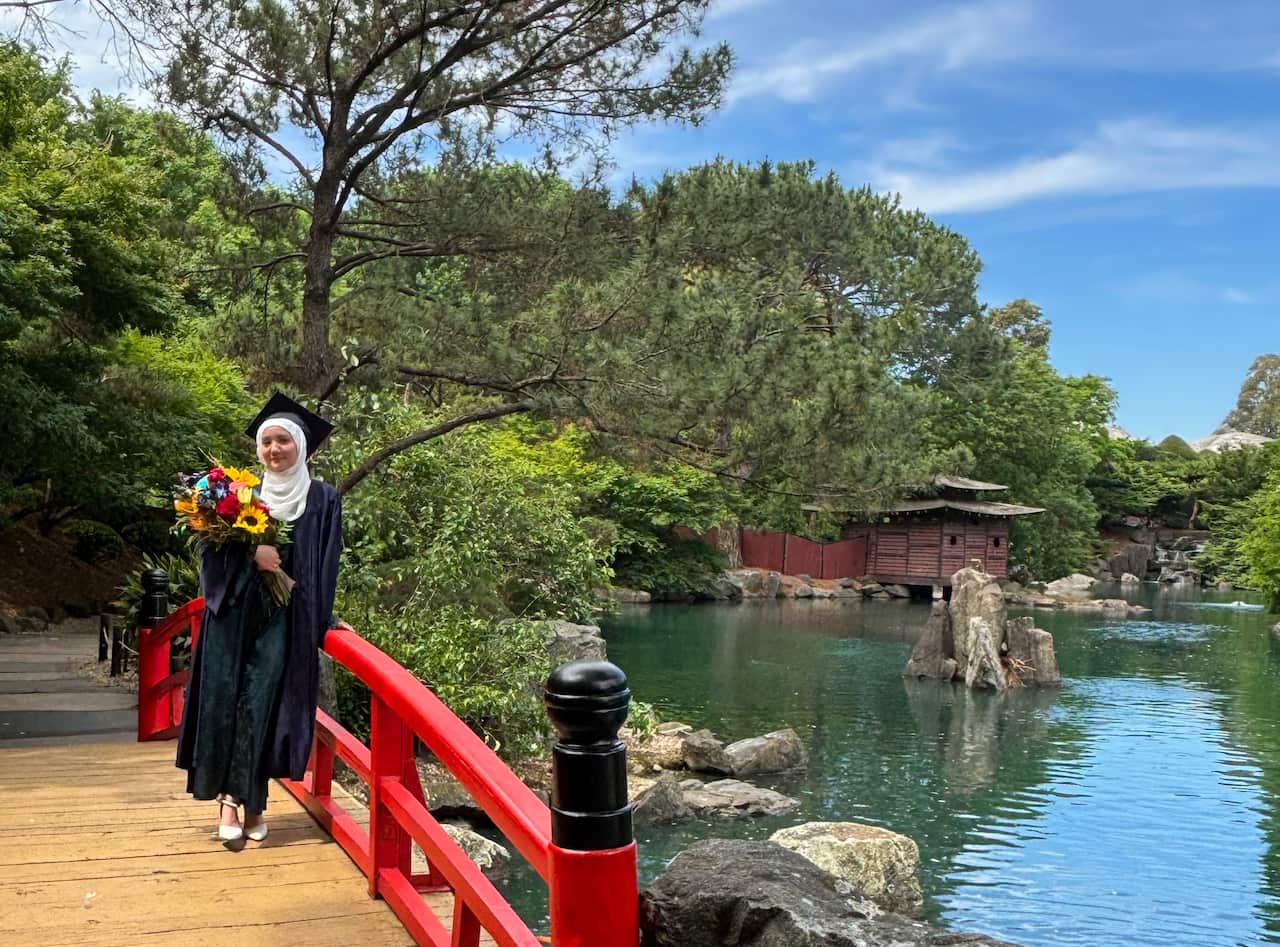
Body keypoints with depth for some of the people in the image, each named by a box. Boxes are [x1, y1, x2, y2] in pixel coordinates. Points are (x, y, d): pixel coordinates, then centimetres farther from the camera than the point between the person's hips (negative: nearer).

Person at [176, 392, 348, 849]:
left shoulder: (322, 498, 5)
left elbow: (325, 564, 4)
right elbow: (213, 547, 1)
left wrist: (325, 618, -1)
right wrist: (250, 550, -16)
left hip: (282, 620, -2)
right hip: (233, 614, 2)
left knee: (262, 705, -4)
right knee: (224, 701, -2)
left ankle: (250, 800, 7)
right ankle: (228, 798, 3)